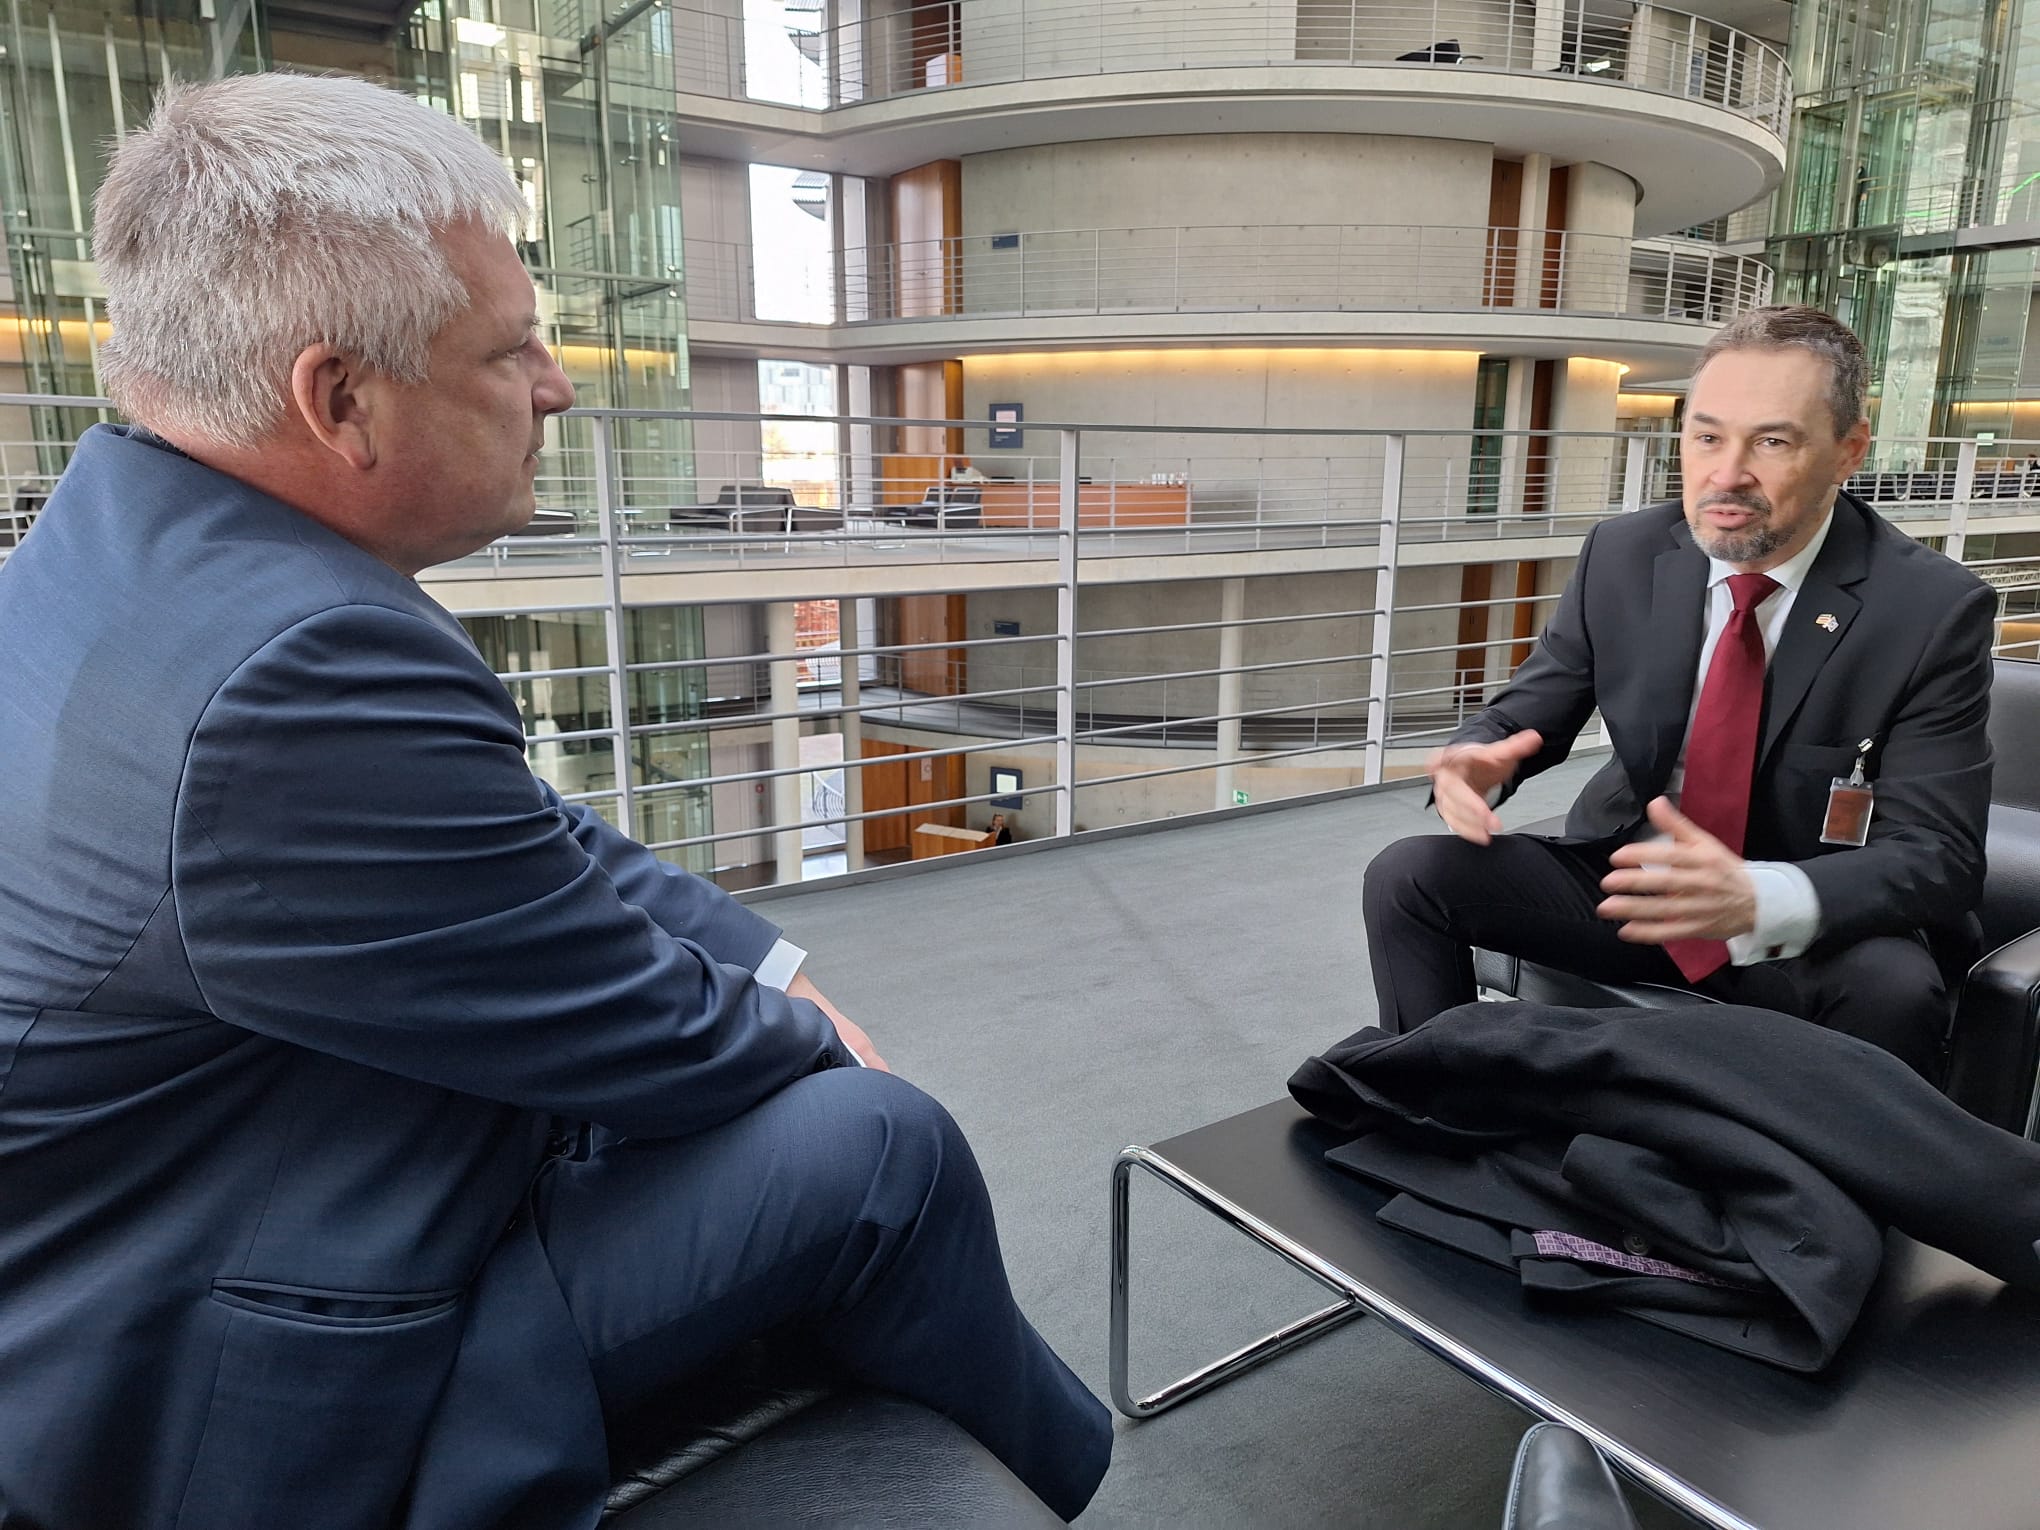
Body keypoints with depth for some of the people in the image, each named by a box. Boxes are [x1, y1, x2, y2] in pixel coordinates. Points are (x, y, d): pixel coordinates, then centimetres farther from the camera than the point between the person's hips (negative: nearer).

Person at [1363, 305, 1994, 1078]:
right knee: (1407, 876, -15)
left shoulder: (1935, 609, -14)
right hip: (1630, 880, 3)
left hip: (1816, 923, -2)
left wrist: (1760, 899, -40)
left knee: (1894, 987, -34)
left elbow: (1938, 858, -19)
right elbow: (1524, 714, 2)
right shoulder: (1622, 555, -6)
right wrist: (1478, 759, -25)